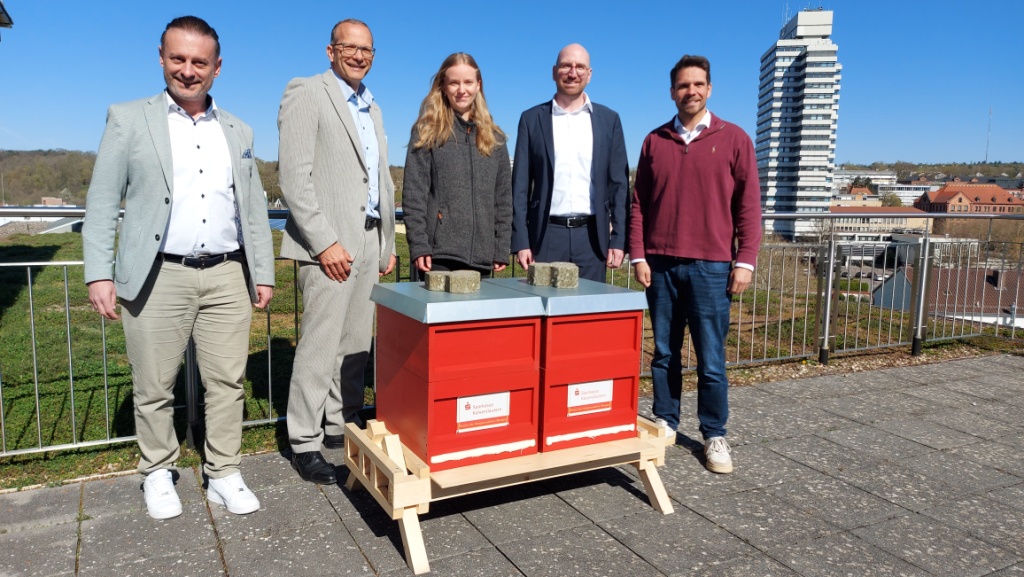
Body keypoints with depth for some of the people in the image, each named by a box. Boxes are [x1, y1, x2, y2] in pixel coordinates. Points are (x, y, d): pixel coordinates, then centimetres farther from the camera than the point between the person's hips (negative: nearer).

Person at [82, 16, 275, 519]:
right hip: (159, 278, -2)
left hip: (227, 278, 3)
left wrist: (263, 272, 10)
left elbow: (254, 209, 15)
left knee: (228, 384, 5)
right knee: (153, 388, 7)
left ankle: (223, 476, 18)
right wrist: (99, 273, -7)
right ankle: (158, 473, 26)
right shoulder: (128, 119, 5)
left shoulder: (238, 132, 14)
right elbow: (102, 203, 1)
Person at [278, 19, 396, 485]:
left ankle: (342, 425, 21)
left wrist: (387, 244, 16)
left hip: (369, 242, 7)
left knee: (357, 345, 9)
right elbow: (294, 176, -12)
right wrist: (325, 242, -17)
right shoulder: (305, 94, -3)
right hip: (330, 244, -7)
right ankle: (305, 442, 8)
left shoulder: (372, 109, 20)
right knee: (320, 346, -4)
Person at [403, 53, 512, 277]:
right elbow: (413, 194, -3)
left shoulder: (494, 137, 13)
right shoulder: (427, 132, 4)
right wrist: (418, 246, -12)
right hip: (440, 253, -3)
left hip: (482, 256, 3)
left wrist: (502, 250, 5)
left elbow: (503, 197, 12)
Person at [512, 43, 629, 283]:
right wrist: (520, 241, -3)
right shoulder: (532, 119, 7)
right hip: (546, 235, -1)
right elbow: (520, 186, 4)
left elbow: (619, 184, 8)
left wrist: (618, 239, -1)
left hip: (591, 236, 1)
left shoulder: (608, 119, 10)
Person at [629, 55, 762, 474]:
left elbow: (748, 204, 1)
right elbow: (639, 203, 9)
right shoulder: (655, 141, 10)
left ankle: (714, 435, 15)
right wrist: (638, 256, 2)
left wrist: (745, 261, -5)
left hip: (711, 266, -2)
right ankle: (665, 423, 22)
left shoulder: (733, 139, 4)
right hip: (661, 264, 2)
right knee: (664, 353, 9)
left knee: (711, 359, 2)